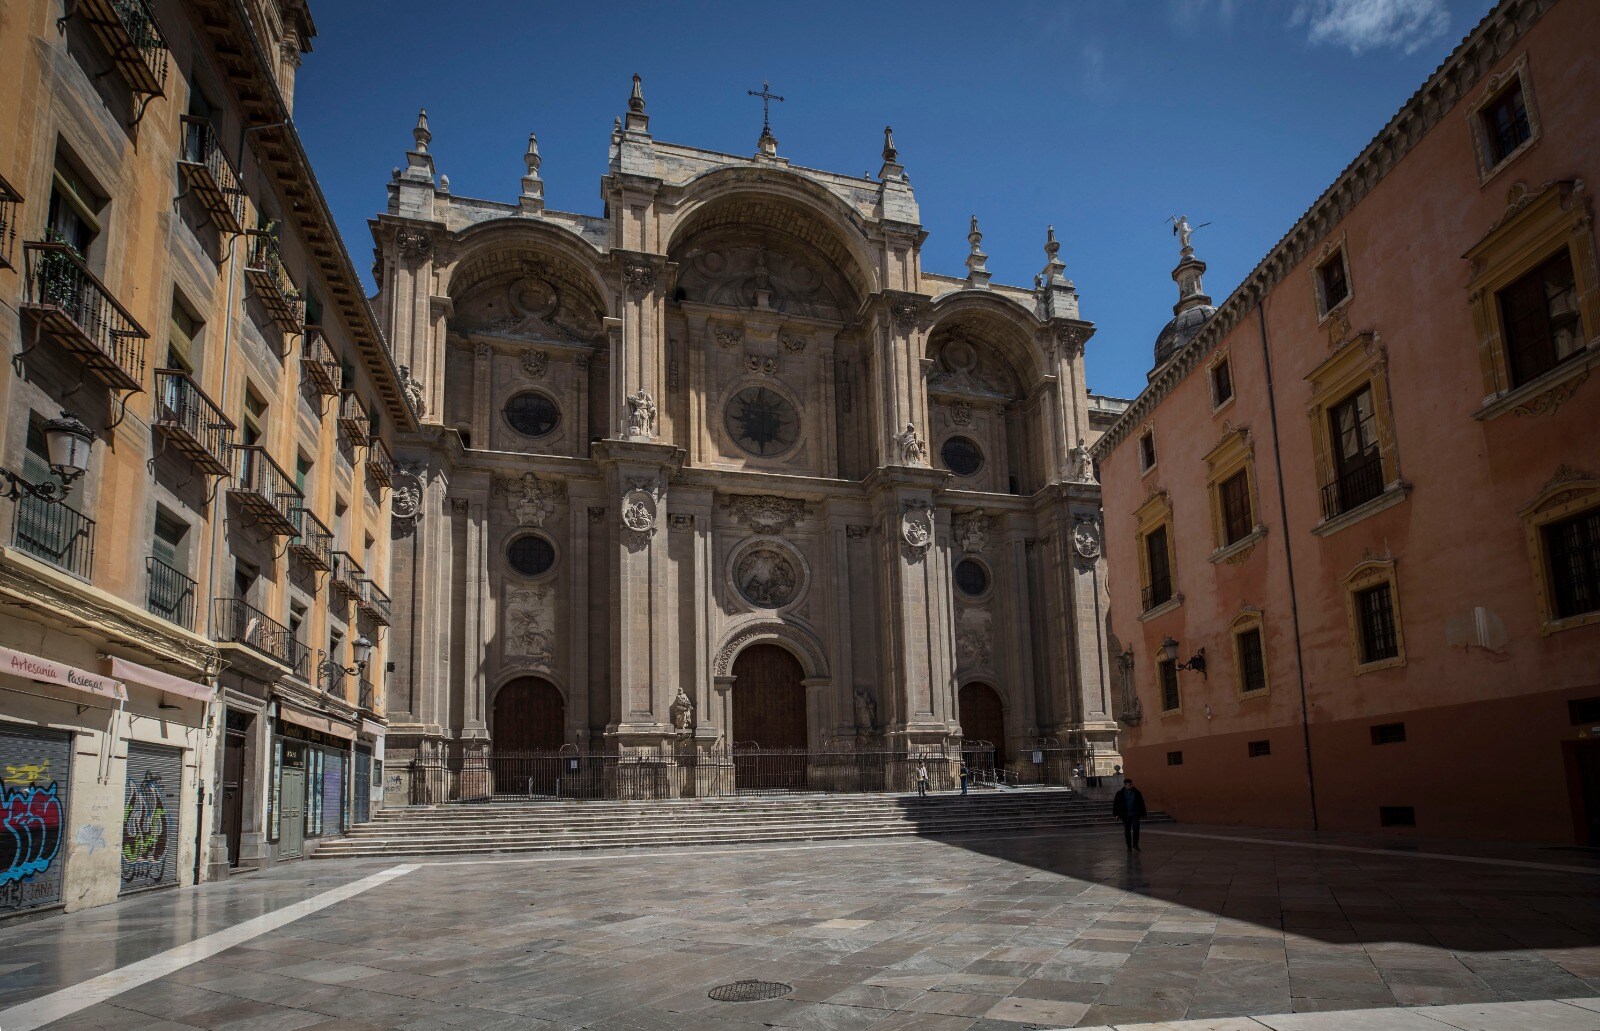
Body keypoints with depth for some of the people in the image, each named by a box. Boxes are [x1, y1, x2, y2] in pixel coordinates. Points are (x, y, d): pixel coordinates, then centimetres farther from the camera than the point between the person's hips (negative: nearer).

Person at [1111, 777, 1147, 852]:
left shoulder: (1136, 793, -1)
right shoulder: (1120, 794, -4)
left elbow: (1141, 803, 7)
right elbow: (1115, 804, 1)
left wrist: (1142, 814, 7)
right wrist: (1116, 814, -4)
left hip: (1135, 814, 0)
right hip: (1125, 815, 0)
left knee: (1136, 829, -13)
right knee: (1127, 831, 5)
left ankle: (1135, 845, 0)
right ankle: (1129, 846, 15)